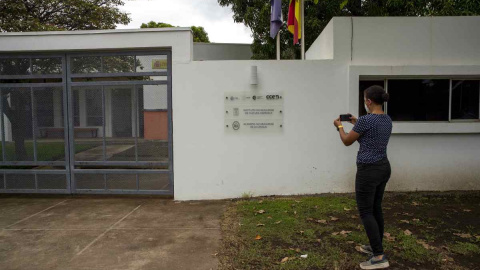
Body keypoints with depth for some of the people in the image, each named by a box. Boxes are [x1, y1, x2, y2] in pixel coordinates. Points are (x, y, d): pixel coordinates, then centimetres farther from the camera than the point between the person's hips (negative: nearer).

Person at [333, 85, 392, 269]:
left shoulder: (365, 119, -19)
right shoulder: (387, 120, 7)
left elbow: (347, 141, -6)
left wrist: (339, 126, 12)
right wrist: (355, 123, 28)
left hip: (368, 170, -9)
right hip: (384, 167, 9)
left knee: (365, 211, 0)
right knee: (376, 208, 19)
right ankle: (376, 247, 31)